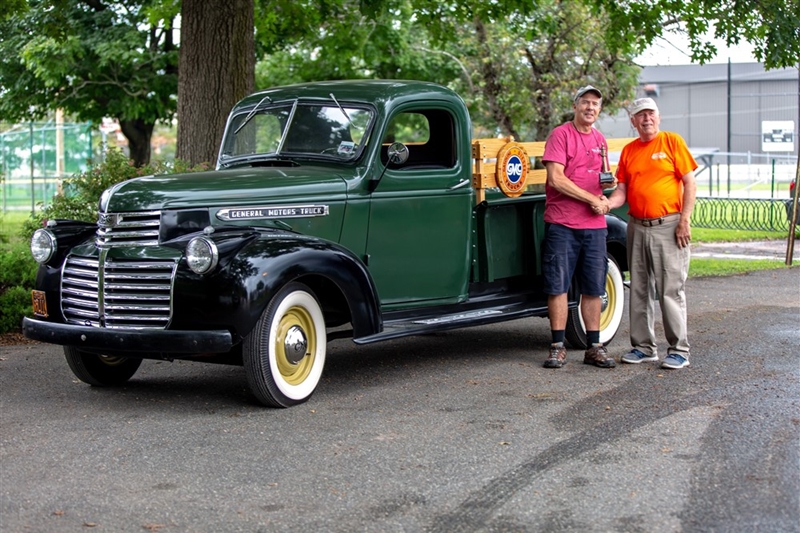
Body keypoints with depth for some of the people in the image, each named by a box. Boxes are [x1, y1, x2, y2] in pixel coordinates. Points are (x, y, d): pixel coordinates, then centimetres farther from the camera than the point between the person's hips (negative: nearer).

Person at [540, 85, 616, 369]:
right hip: (562, 225, -5)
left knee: (593, 288, 7)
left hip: (594, 225, 5)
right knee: (558, 286, -1)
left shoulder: (600, 140, 16)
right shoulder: (560, 135, -4)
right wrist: (593, 199, -12)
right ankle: (558, 347, 5)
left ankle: (594, 347, 13)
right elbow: (556, 179, -13)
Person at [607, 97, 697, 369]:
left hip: (668, 226, -5)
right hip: (637, 227, 5)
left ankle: (679, 350, 2)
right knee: (639, 291, 10)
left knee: (671, 291, -5)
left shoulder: (672, 141, -1)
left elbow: (690, 183, -4)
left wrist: (684, 220, -12)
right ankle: (643, 346, 20)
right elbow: (622, 190, 9)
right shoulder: (629, 150, 12)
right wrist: (607, 203, -12)